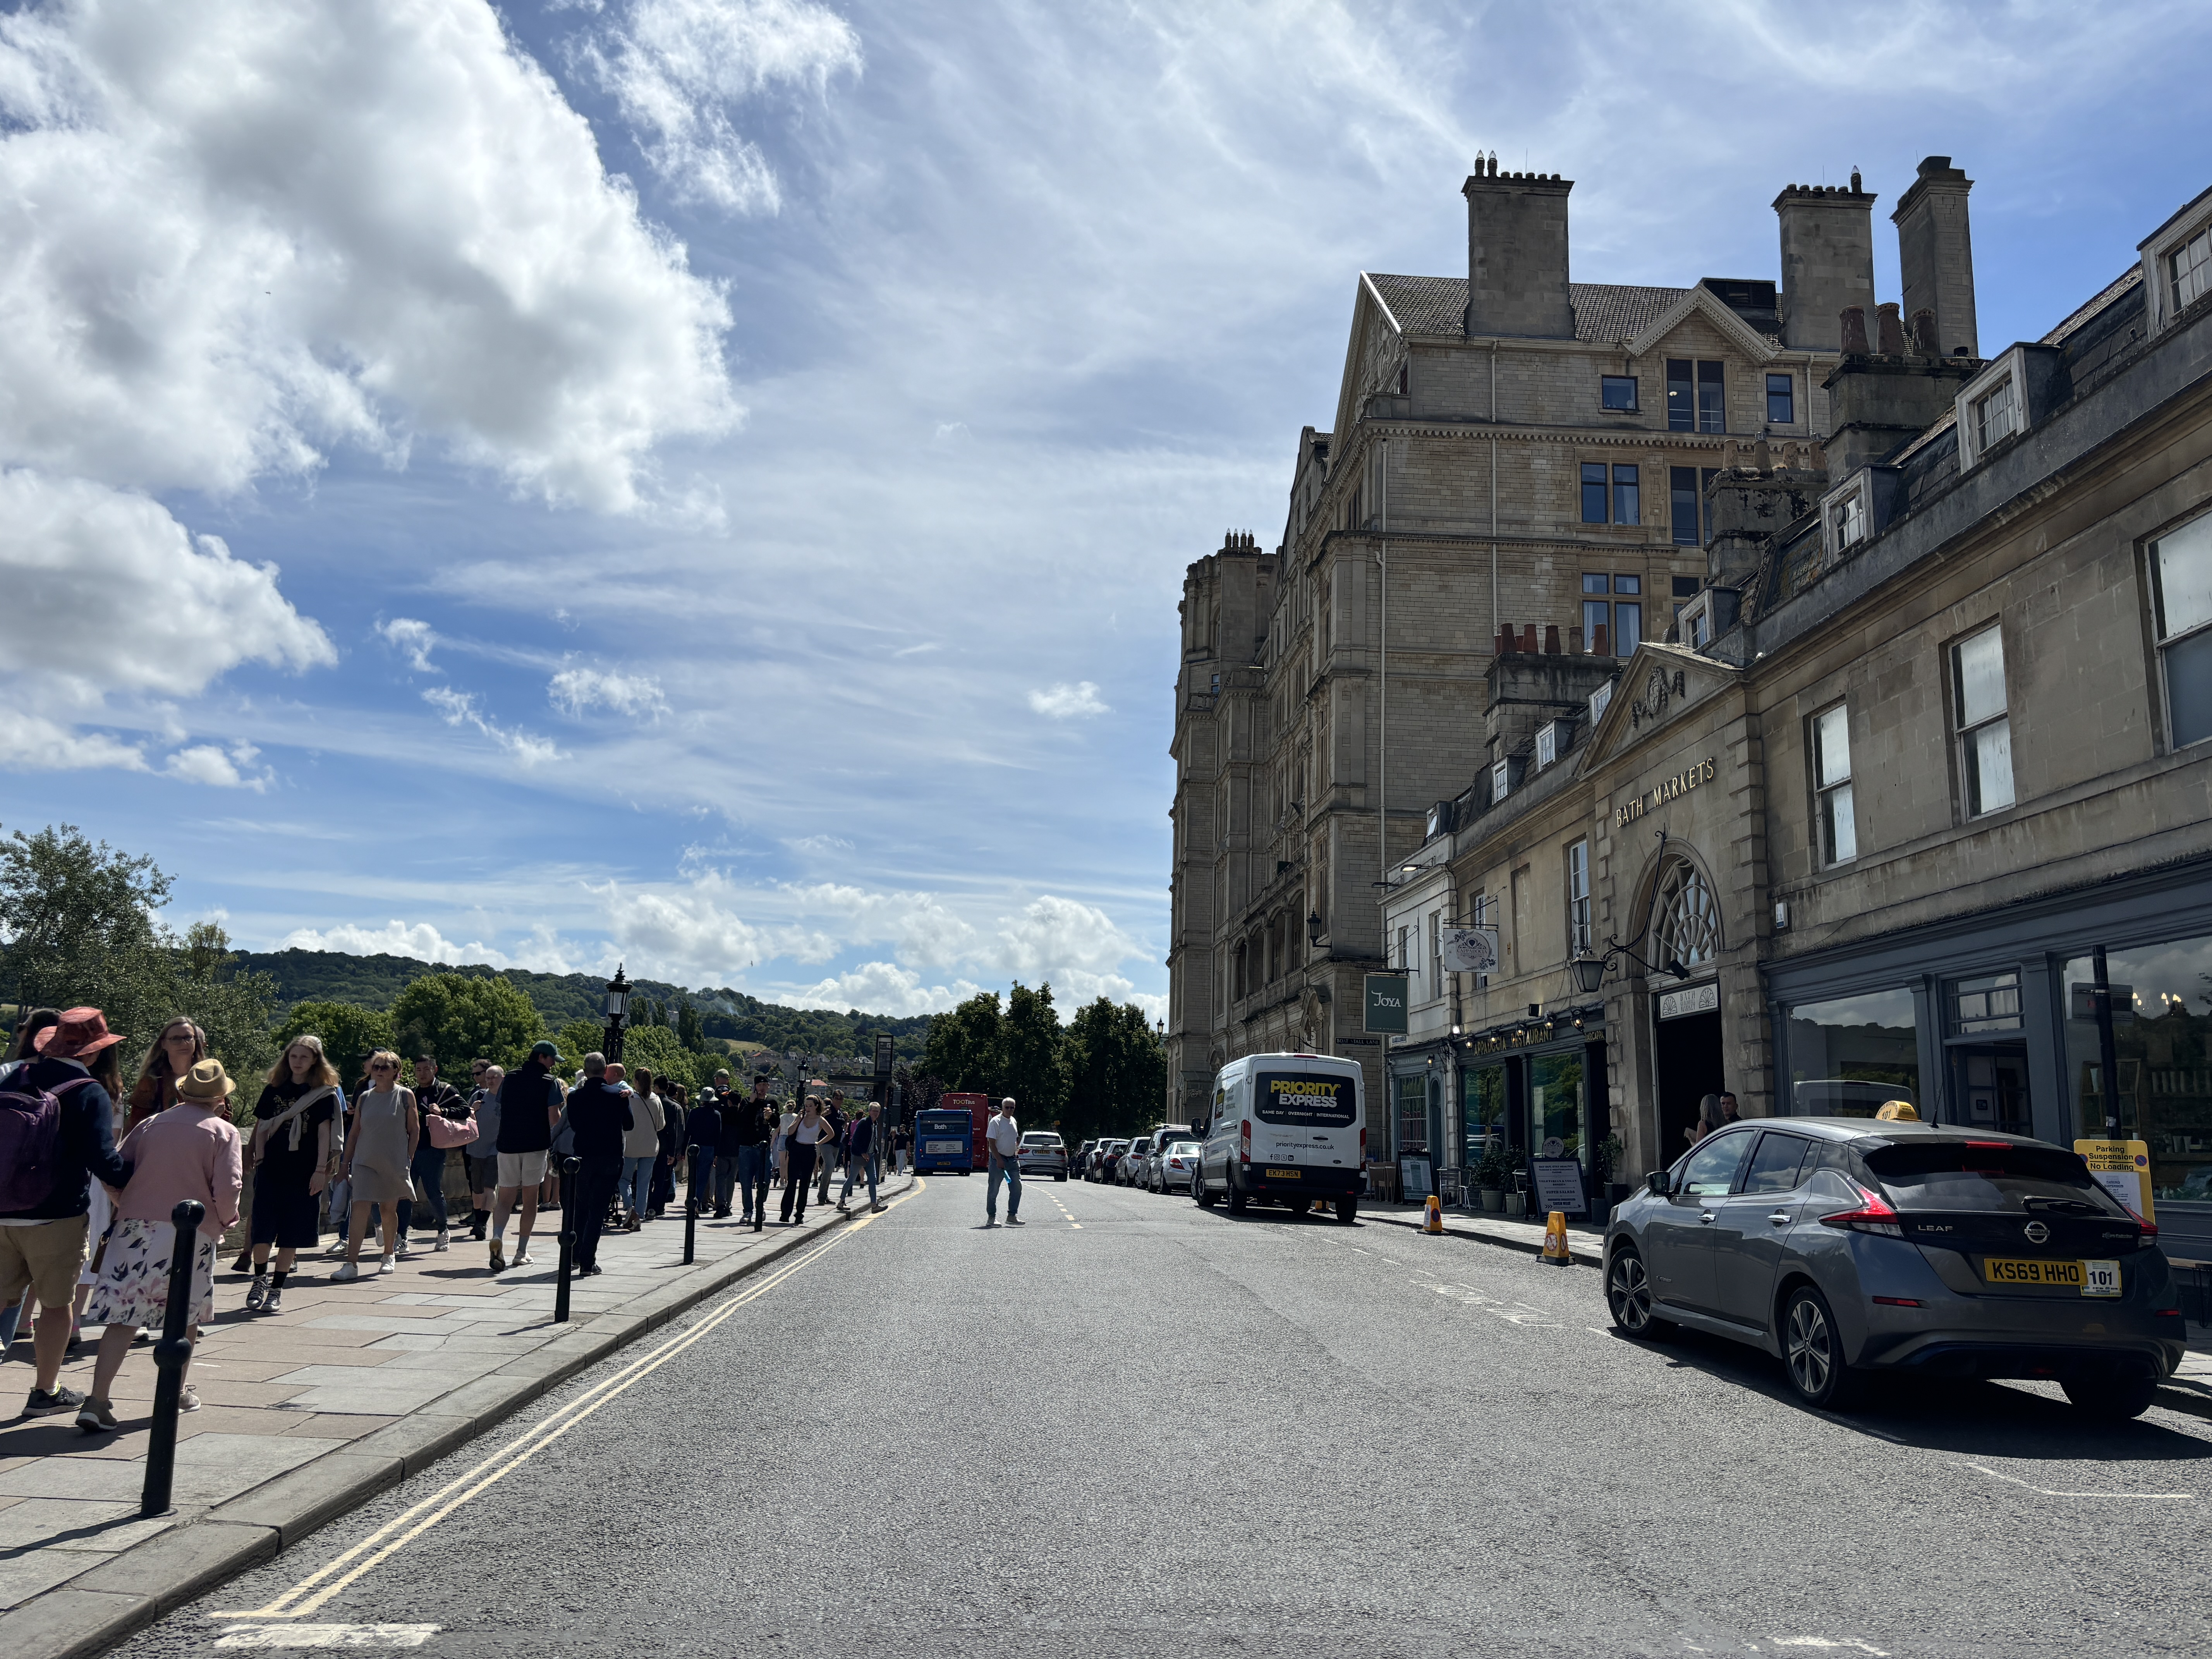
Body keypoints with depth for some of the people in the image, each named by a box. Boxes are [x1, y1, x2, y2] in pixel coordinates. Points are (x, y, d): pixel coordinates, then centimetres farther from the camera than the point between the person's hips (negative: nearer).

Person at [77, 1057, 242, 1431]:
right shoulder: (223, 1132, 0)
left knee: (122, 1317, 0)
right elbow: (227, 1188, -9)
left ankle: (97, 1402, -10)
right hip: (191, 1232, -3)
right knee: (185, 1314, 15)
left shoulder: (150, 1124, 11)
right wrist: (227, 1219, 9)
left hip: (136, 1227, 3)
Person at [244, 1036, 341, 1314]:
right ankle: (260, 1279, 16)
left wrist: (321, 1170, -7)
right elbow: (262, 1127, 11)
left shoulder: (324, 1094, 2)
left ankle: (276, 1288, 11)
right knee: (263, 1228, -4)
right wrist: (260, 1158, -1)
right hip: (271, 1169, 2)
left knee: (292, 1233, 2)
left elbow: (324, 1133, -2)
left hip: (304, 1173, -1)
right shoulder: (273, 1090, 9)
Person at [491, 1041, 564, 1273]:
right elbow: (554, 1119, -9)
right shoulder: (550, 1082, -3)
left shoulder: (510, 1079, 12)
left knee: (505, 1197, 5)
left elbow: (500, 1112, 16)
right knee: (530, 1197, 7)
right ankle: (522, 1252, 9)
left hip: (508, 1143, 3)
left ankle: (497, 1237, -22)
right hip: (536, 1145, -3)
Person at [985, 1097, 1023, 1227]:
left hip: (1013, 1159, 7)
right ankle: (991, 1217, 4)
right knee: (994, 1190, -2)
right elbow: (991, 1142, -14)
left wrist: (1016, 1152, 11)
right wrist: (999, 1160, -19)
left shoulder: (1013, 1121, 13)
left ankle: (1012, 1216, 11)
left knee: (1017, 1188, 4)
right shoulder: (996, 1121, -10)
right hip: (999, 1159, -7)